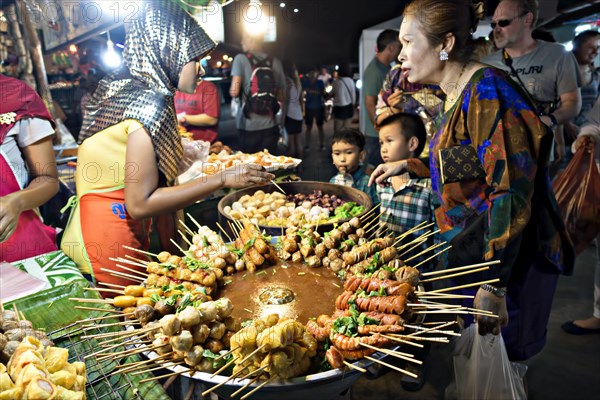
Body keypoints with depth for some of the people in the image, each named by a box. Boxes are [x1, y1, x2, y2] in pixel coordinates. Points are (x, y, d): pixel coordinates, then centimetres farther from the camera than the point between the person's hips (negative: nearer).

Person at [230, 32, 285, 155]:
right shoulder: (275, 62, 6)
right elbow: (280, 97, 11)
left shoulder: (241, 59, -4)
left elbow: (234, 92, -11)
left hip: (248, 125, -2)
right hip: (270, 124, 3)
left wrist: (232, 90, 9)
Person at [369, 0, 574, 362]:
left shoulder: (487, 90, -20)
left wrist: (494, 287, -26)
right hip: (470, 250, 9)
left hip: (509, 257, -9)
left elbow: (511, 191, -26)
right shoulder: (459, 94, 9)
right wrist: (408, 166, 14)